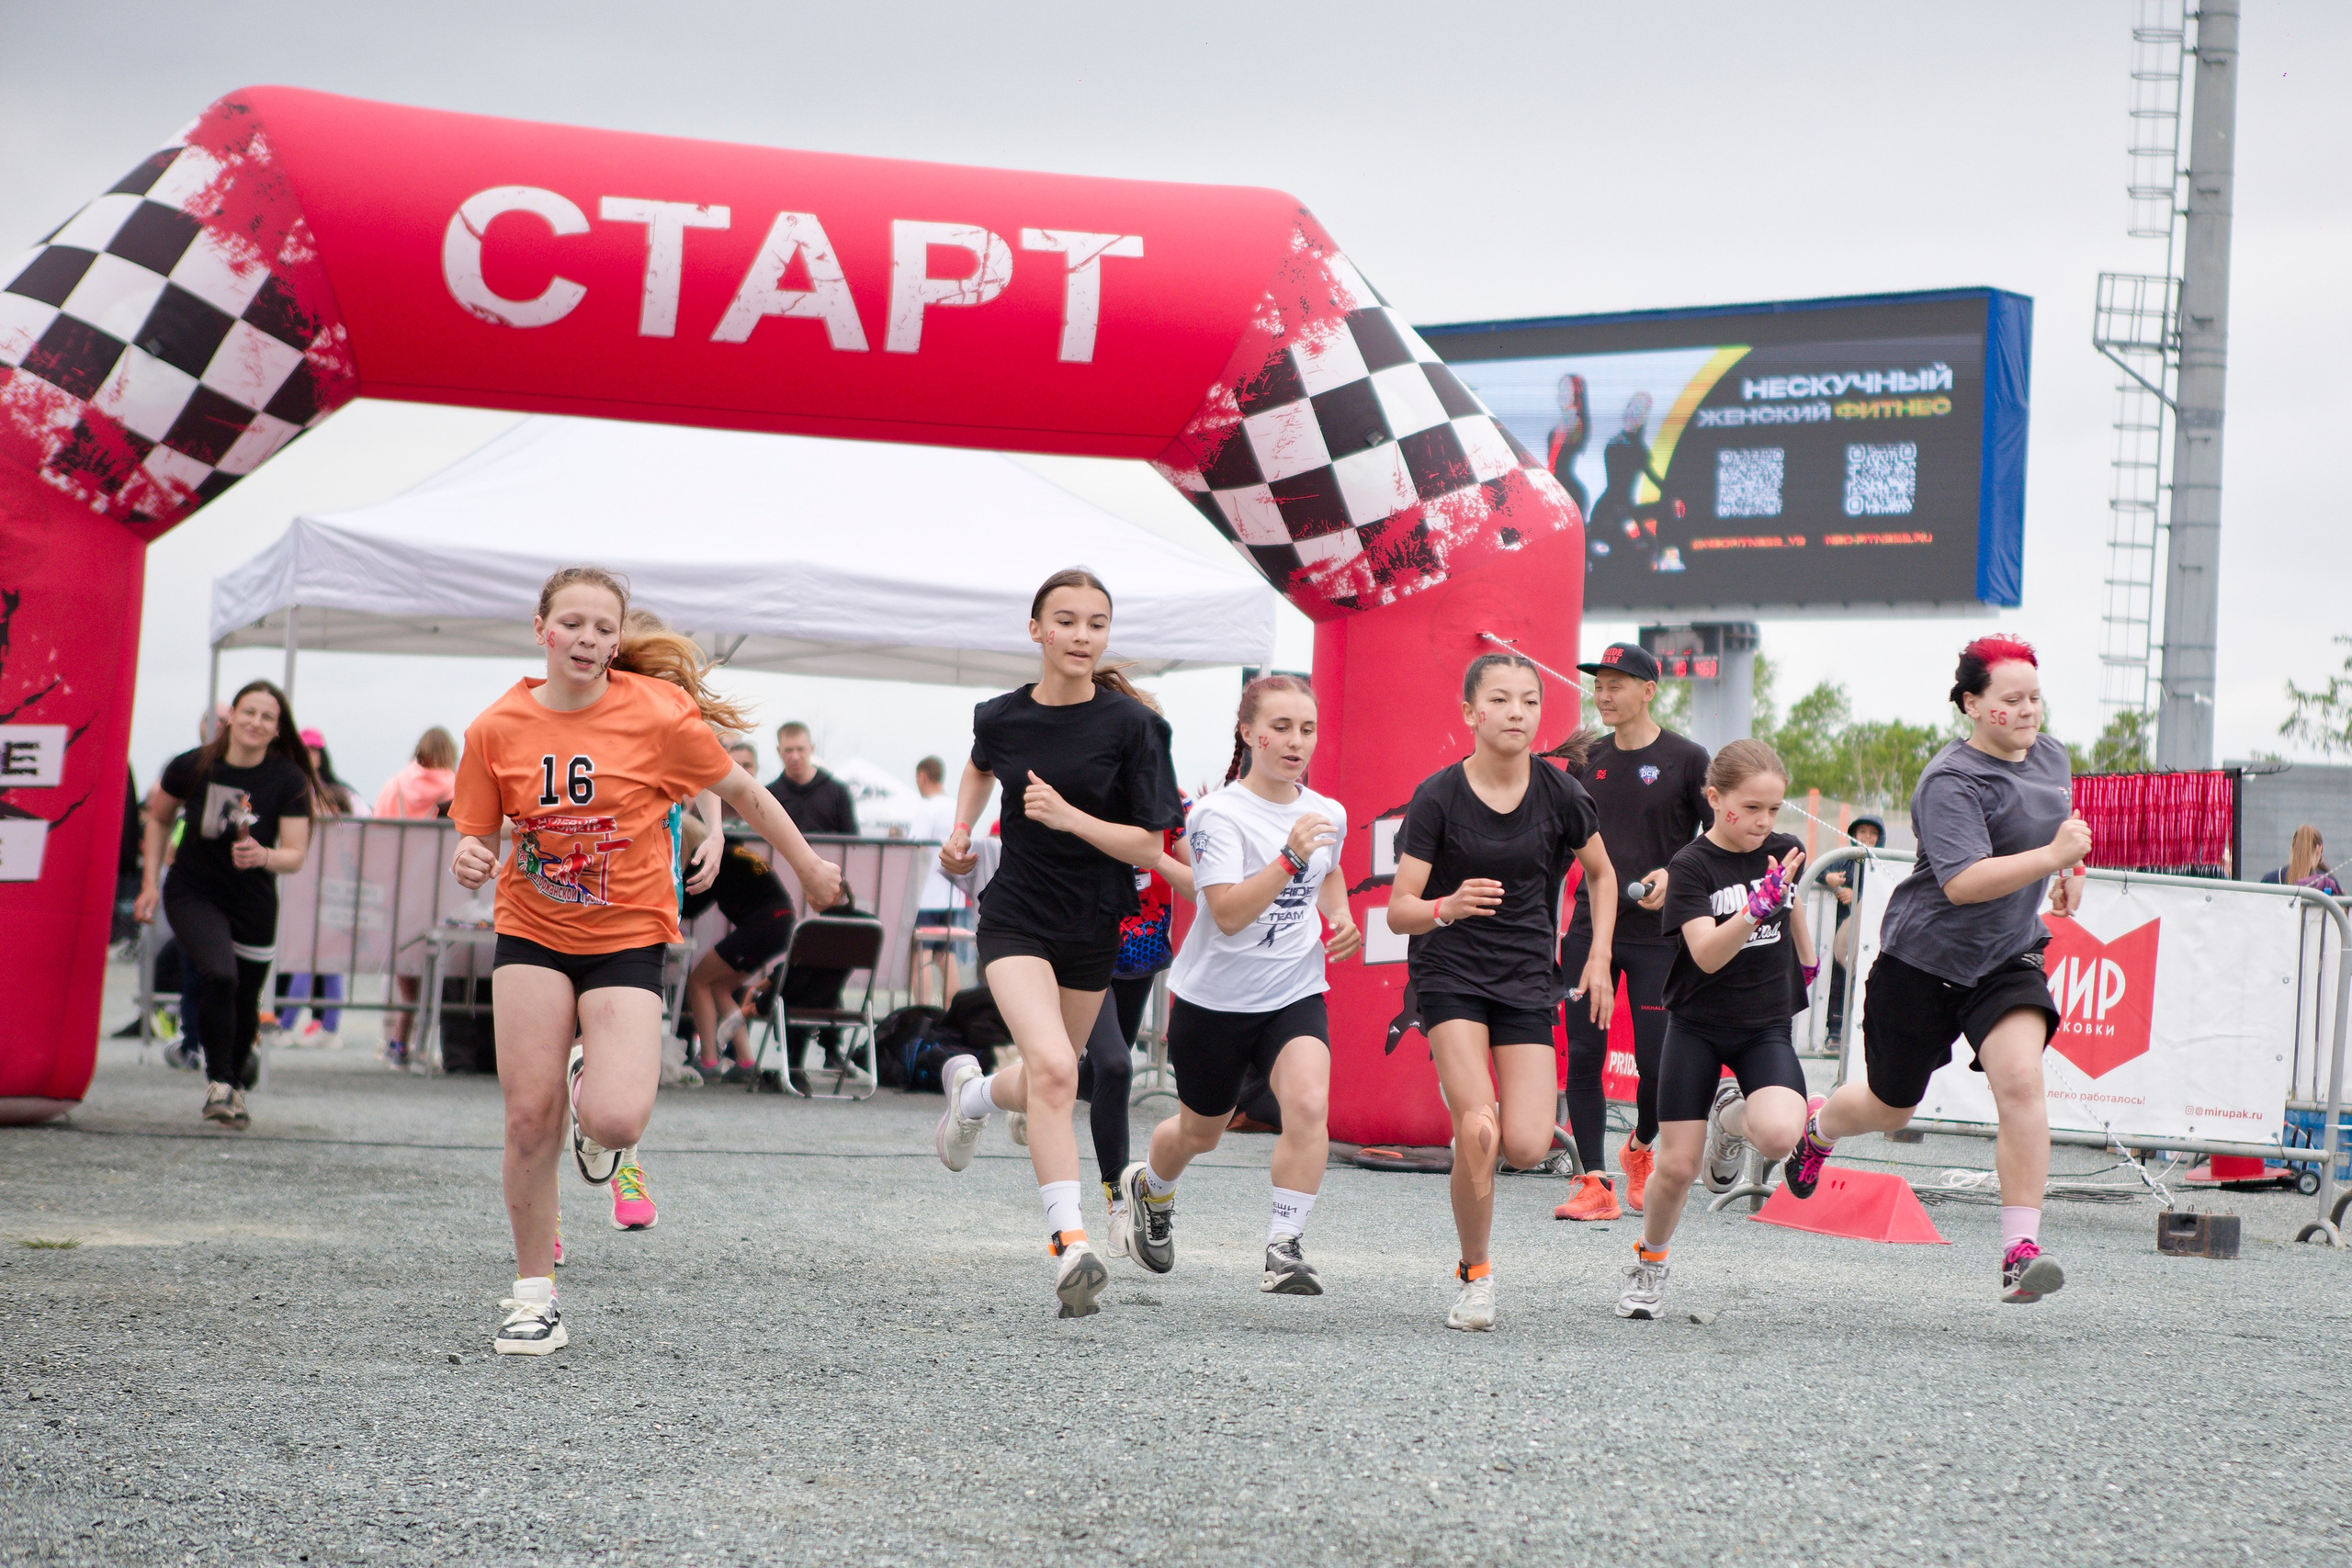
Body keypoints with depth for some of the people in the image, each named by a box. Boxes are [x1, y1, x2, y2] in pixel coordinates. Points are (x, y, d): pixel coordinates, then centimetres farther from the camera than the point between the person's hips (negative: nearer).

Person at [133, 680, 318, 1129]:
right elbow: (158, 818, 7)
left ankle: (235, 1085, 37)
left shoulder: (289, 781, -13)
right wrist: (151, 881, 3)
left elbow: (295, 856, -15)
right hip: (192, 894, -2)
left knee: (245, 1001, 10)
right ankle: (217, 1081, -11)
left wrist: (263, 856, -36)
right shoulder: (193, 768, -12)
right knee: (220, 975, -25)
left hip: (254, 904, 2)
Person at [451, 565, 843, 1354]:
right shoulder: (497, 728, -6)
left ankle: (593, 1086, 21)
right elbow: (477, 838, 4)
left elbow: (744, 793, 2)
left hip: (627, 939, -2)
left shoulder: (658, 715, -12)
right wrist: (469, 862, -20)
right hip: (532, 934, 2)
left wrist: (811, 868, 12)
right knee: (528, 1118, -5)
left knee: (614, 1121, -19)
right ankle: (533, 1295, 13)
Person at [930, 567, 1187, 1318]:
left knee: (1047, 1083, 17)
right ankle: (1070, 1241, -23)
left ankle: (973, 1093, 52)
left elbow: (1148, 850, -12)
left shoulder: (1130, 725, -12)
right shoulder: (1002, 717, -4)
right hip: (1016, 917, -1)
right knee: (1053, 1068, -24)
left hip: (1094, 927, 1)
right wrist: (961, 832, 8)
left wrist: (1069, 816, -25)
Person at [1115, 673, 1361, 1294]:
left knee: (1308, 1105, -25)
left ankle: (1284, 1247, -19)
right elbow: (1228, 914, -28)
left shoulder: (1328, 813, 1)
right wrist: (1290, 857, -37)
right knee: (1199, 1133, 17)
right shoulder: (1219, 814, -16)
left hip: (1295, 994, 3)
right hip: (1215, 999, -3)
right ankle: (1149, 1187, 52)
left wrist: (1340, 918, 7)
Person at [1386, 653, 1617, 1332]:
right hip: (1449, 973, -3)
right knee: (1478, 1132, -20)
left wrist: (1599, 956, 4)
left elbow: (1602, 875, 15)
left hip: (1527, 977, 3)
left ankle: (1474, 1134, 26)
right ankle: (1475, 1278, 0)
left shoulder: (1558, 792, -3)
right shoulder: (1439, 796, -11)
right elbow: (1398, 911, -11)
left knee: (1527, 1147, -11)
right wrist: (1447, 907, -32)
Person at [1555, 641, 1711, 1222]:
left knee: (1656, 1060, -4)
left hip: (1656, 934, -4)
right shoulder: (1590, 759, 10)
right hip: (1589, 928, 4)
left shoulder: (1686, 759, -4)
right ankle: (1595, 1185, 0)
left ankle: (1641, 1147, 26)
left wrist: (1674, 874, -17)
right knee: (1583, 1055, -4)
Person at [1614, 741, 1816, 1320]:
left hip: (1766, 1026, 2)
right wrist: (1759, 905, -38)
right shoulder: (1691, 866, -14)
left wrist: (1807, 964, 34)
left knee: (1778, 1135, -26)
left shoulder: (1784, 852, 0)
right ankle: (1648, 1265, 24)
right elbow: (1707, 953, -26)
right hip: (1697, 1027, -2)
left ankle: (1732, 1119, 10)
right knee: (1677, 1166, -4)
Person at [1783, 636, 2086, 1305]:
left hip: (2007, 959, 5)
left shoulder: (2049, 755, 5)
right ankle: (1818, 1129, 49)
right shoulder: (1950, 783, -21)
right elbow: (1962, 881, -33)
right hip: (1924, 959, -5)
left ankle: (2020, 1251, -22)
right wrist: (2051, 856, -38)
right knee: (1890, 1107, 11)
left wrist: (2070, 870, 16)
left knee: (2021, 1081, -21)